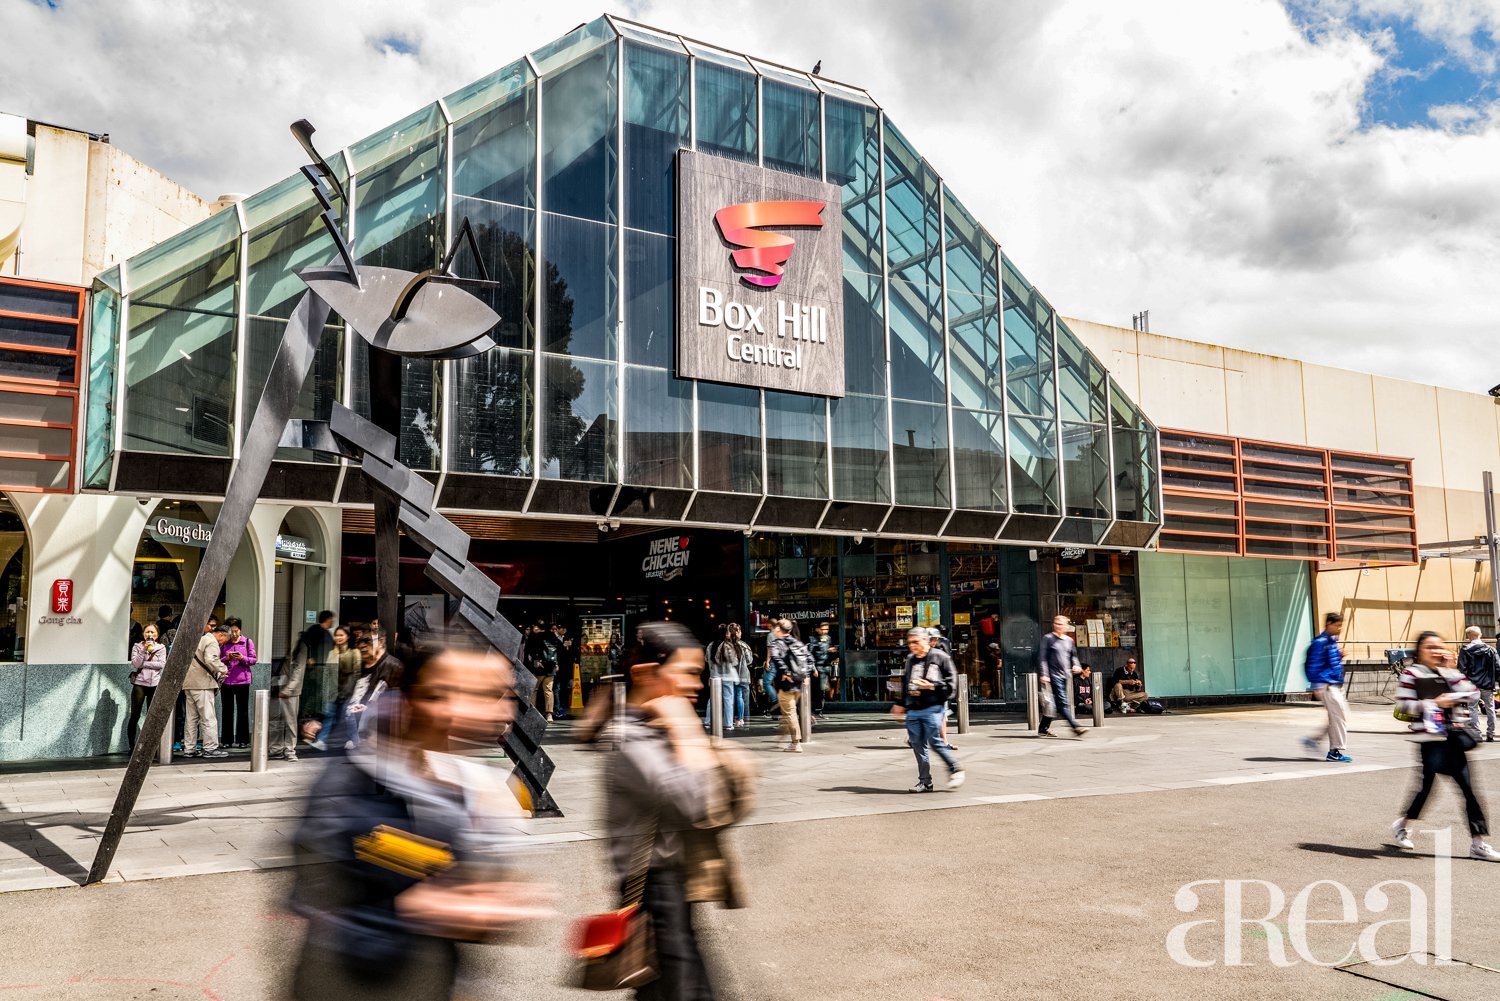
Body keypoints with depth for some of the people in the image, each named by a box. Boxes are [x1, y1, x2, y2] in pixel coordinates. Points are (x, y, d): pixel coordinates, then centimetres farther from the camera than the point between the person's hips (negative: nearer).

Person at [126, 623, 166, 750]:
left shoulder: (161, 648, 7)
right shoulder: (137, 647, 6)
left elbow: (162, 664, -8)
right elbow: (135, 664, -8)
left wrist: (143, 663, -11)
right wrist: (144, 650, -17)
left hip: (155, 684, 1)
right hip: (139, 683, -1)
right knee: (135, 715, -2)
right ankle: (132, 745, 3)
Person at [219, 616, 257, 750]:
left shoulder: (248, 642, 4)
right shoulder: (223, 643, 7)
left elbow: (253, 660, 2)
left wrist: (242, 658, -16)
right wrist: (227, 658, -14)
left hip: (243, 680, -1)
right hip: (227, 680, 1)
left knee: (243, 710, 2)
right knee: (227, 710, 5)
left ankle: (242, 739, 7)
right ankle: (227, 740, 11)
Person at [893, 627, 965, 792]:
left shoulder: (940, 657, -3)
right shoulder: (910, 660, 16)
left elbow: (951, 681, -6)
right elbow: (904, 682, 26)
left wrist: (932, 686, -15)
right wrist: (900, 703, 23)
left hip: (932, 707, -6)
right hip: (912, 710, 6)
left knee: (935, 742, -10)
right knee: (917, 744, 5)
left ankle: (956, 769, 10)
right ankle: (925, 781, 13)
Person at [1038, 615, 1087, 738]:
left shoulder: (1069, 640, 15)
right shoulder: (1048, 639, -3)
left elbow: (1073, 655, 25)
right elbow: (1043, 658, -6)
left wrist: (1076, 665, 3)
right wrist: (1044, 674, -13)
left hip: (1065, 675, 7)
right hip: (1054, 675, -7)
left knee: (1054, 704, 11)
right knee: (1063, 703, -13)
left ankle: (1043, 729, 19)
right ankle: (1075, 727, -18)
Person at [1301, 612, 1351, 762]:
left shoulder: (1332, 641, 15)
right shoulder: (1320, 642, -14)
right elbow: (1312, 665, -17)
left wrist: (1339, 657, 6)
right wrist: (1317, 687, -19)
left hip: (1336, 686, 9)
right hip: (1326, 686, -9)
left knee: (1340, 716, 10)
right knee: (1338, 716, -8)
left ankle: (1313, 739, 17)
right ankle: (1335, 751, -1)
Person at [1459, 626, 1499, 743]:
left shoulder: (1465, 650, -5)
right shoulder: (1490, 650, 2)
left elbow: (1462, 669, -8)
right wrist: (1495, 680, 13)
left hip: (1472, 685, -2)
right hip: (1488, 685, 2)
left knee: (1473, 709, 1)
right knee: (1490, 709, 13)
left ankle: (1476, 735, -4)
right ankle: (1490, 734, 16)